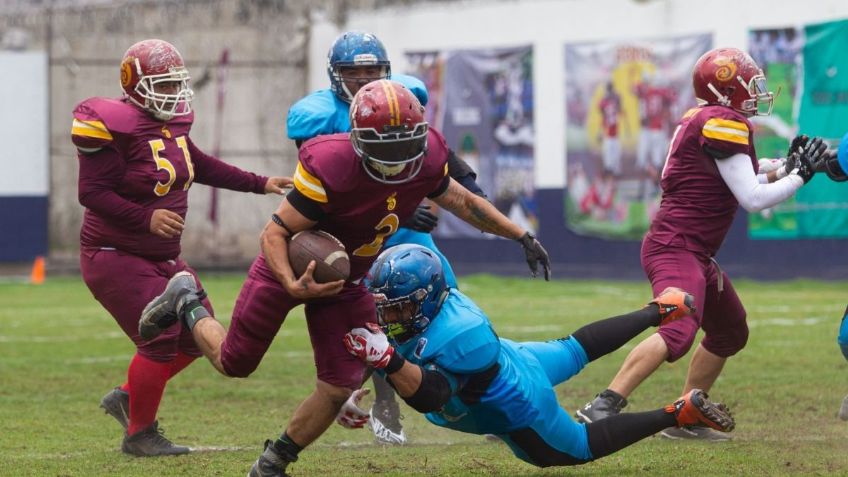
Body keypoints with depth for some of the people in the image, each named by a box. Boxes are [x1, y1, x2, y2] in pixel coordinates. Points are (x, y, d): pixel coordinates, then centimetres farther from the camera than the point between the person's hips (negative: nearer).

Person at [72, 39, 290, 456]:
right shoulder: (115, 127, -21)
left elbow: (199, 167, 22)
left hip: (162, 258, 9)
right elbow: (92, 192, -23)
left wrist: (259, 184, 22)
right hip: (116, 257, -9)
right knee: (160, 338, -14)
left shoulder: (171, 123, 5)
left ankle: (125, 398, 26)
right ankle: (140, 434, 4)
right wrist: (147, 218, -31)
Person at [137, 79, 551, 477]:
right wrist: (293, 286, -45)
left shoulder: (426, 160, -20)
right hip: (292, 267, -5)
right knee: (234, 363, 9)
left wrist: (522, 237, 1)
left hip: (346, 281, 5)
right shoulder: (331, 169, -38)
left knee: (339, 387, -2)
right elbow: (274, 233, -30)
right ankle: (186, 304, 40)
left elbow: (462, 201, 2)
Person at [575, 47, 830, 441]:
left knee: (730, 333, 23)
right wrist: (801, 174, -4)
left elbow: (737, 181, 23)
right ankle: (602, 408, -35)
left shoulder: (702, 120, 14)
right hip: (675, 249, -11)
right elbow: (752, 199, -15)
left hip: (694, 254, 11)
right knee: (679, 331, -29)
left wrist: (785, 167, 14)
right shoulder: (724, 124, -13)